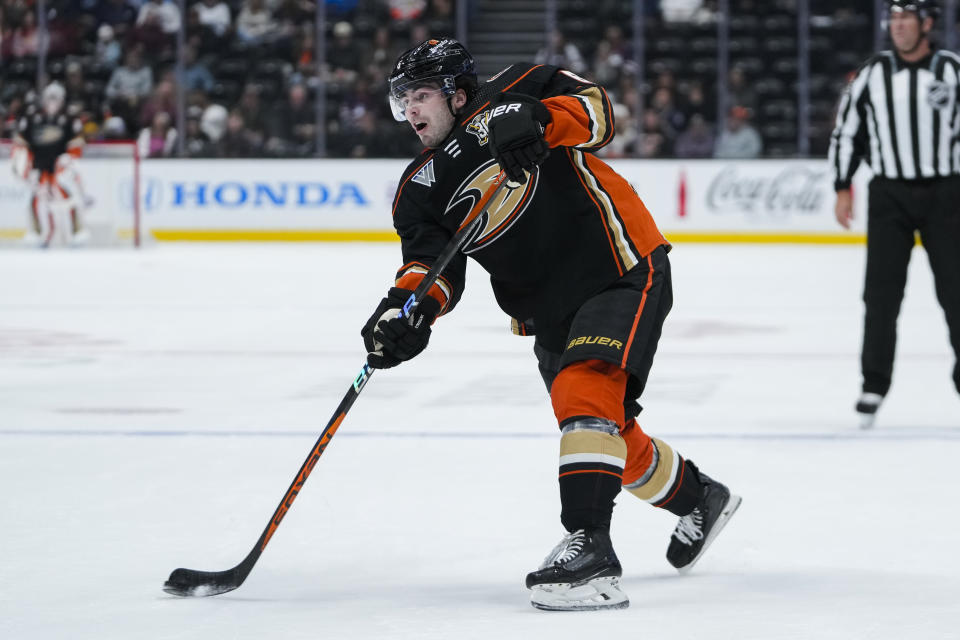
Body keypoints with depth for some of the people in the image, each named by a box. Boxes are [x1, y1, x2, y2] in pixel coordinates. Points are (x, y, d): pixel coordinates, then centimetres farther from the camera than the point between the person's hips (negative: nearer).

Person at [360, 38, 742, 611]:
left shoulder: (509, 96, -7)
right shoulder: (420, 190, 7)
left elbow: (596, 110, -19)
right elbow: (433, 265, -5)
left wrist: (539, 119, -38)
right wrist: (407, 306, -26)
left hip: (623, 269, -8)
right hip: (549, 310, 8)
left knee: (586, 392, -27)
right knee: (610, 433, 13)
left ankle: (590, 550, -35)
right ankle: (699, 500, 42)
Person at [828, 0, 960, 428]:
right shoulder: (872, 75, 2)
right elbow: (846, 131, 9)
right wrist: (842, 189, 5)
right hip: (889, 195, 1)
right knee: (881, 291, -4)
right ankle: (874, 385, 3)